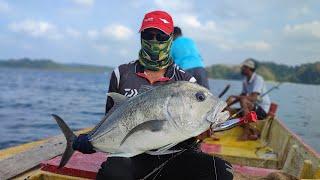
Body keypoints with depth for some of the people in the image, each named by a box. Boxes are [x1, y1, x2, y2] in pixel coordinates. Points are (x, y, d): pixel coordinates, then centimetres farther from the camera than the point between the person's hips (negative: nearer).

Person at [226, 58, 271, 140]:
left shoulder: (258, 79, -16)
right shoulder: (245, 81, 8)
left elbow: (253, 98, -27)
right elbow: (242, 95, 14)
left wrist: (234, 97, -25)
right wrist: (227, 104, 3)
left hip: (262, 110, -8)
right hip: (253, 108, 8)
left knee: (243, 101, -34)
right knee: (230, 112, -7)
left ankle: (246, 132, -27)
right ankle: (253, 131, -9)